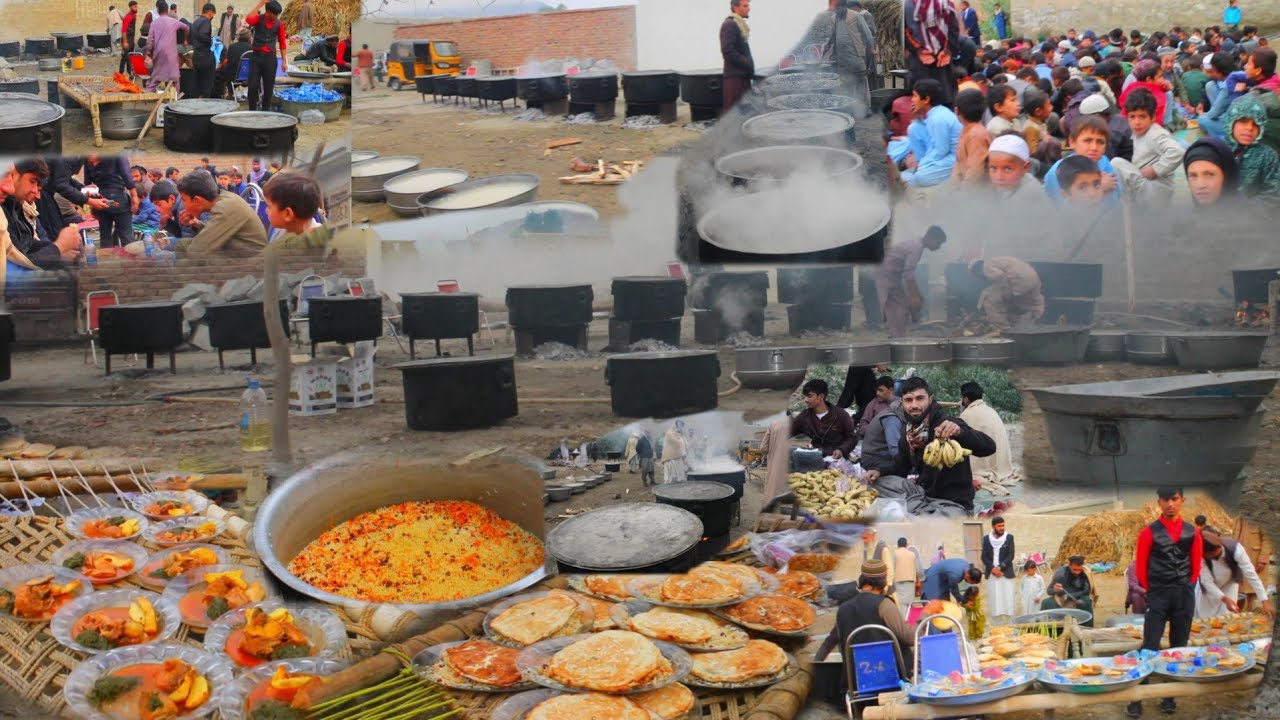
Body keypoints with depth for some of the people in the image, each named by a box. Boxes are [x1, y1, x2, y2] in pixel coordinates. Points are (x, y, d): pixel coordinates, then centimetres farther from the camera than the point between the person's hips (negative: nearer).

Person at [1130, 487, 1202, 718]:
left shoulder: (1192, 532, 5)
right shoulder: (1149, 532, -2)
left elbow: (1196, 565, 12)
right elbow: (1141, 567, 1)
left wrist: (1185, 590, 8)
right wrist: (1154, 591, 4)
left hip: (1185, 597, 3)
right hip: (1158, 596, -3)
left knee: (1179, 649, 7)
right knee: (1149, 648, -7)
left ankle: (1170, 696, 15)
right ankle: (1136, 698, -5)